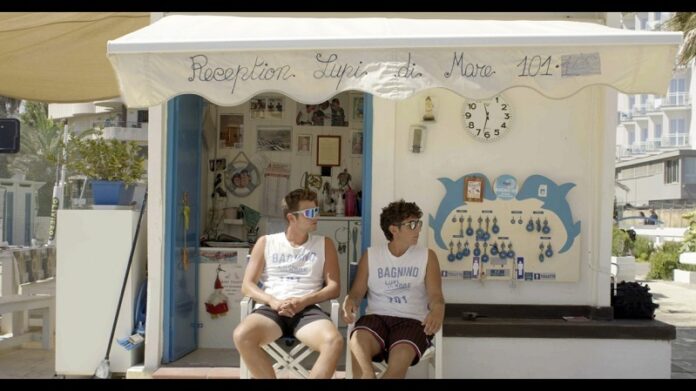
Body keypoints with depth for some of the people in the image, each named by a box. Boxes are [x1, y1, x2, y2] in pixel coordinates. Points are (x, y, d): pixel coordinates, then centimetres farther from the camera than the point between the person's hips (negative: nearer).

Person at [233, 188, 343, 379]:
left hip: (308, 310, 0)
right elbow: (247, 285, 9)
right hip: (271, 309, 0)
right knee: (242, 335, -34)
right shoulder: (266, 242, 14)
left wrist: (303, 301, -11)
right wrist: (273, 302, -11)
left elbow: (334, 287, 7)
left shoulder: (324, 244, 15)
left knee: (334, 341, -33)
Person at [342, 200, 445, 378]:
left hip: (412, 320, 0)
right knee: (357, 341, -35)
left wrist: (437, 310, -24)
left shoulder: (427, 256, 10)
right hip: (377, 317, 1)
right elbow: (357, 291, 10)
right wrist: (349, 301, -17)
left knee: (401, 355, -35)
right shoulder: (371, 255, 13)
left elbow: (435, 295, 2)